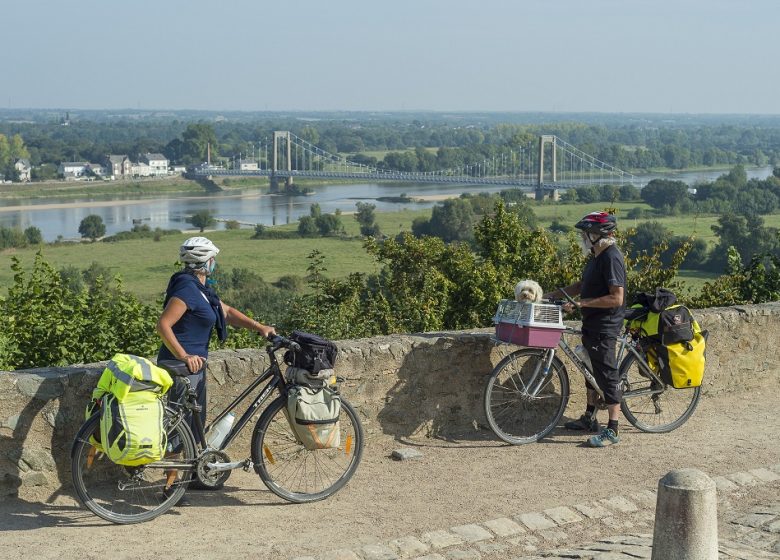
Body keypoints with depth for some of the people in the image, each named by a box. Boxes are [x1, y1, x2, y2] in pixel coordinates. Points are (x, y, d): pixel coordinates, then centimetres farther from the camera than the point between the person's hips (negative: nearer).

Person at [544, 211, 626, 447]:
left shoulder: (611, 258, -21)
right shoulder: (597, 256, 10)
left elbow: (616, 298, -26)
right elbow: (582, 285, 20)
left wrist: (582, 303, -26)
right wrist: (552, 295, 12)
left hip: (604, 328, -10)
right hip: (591, 324, 10)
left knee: (607, 374, -5)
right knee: (591, 370, 19)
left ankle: (612, 430, 0)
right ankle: (589, 419, 33)